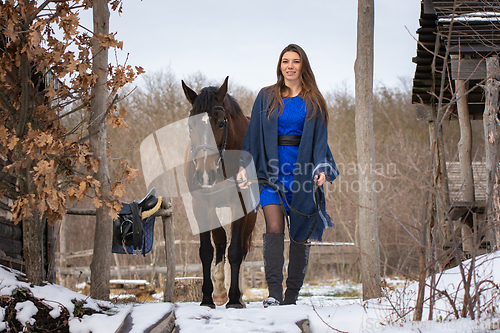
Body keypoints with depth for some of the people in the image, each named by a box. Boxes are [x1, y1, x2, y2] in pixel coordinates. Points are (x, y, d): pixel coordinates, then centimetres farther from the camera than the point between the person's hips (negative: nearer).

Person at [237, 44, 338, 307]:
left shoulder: (314, 102, 10)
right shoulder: (266, 97, 11)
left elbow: (320, 138, 4)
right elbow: (253, 135, 10)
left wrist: (321, 168, -11)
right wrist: (245, 167, 1)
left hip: (302, 172, 1)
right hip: (272, 171, -1)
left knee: (301, 235, 2)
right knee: (274, 229, -16)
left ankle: (292, 297, 10)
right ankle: (274, 293, -20)